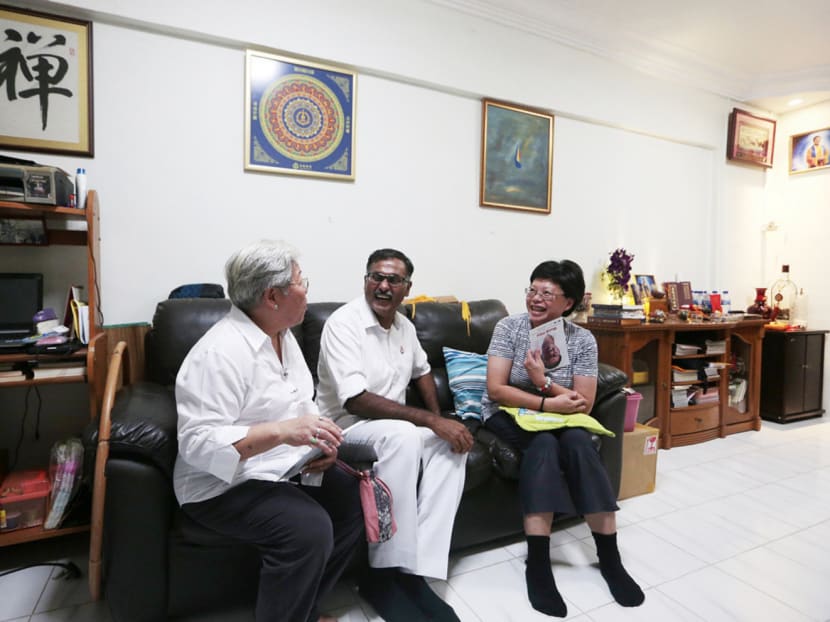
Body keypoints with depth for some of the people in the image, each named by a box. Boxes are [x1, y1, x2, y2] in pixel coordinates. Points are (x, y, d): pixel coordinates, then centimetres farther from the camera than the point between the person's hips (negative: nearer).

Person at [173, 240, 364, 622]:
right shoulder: (221, 352, -24)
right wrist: (281, 431, -37)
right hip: (224, 483, -9)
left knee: (354, 497, -2)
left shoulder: (283, 335, 6)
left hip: (285, 468, 9)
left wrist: (319, 438, -8)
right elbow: (197, 443, -27)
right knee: (309, 528, -28)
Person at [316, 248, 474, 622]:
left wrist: (439, 418, 6)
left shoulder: (404, 326, 6)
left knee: (453, 445, -17)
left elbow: (421, 371, 23)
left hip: (394, 428, 7)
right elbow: (356, 400, -27)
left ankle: (415, 568, -17)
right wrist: (431, 420, -28)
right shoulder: (343, 323, -18)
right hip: (346, 426, -7)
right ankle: (383, 573, -21)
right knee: (402, 435, -36)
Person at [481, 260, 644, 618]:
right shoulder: (509, 327, -11)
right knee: (544, 445, -32)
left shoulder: (582, 340, -6)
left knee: (579, 442, -30)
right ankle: (538, 565, -27)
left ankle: (609, 558, -17)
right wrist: (548, 403, -26)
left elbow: (584, 405, -10)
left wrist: (544, 381, -25)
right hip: (508, 414, -2)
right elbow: (495, 390, -17)